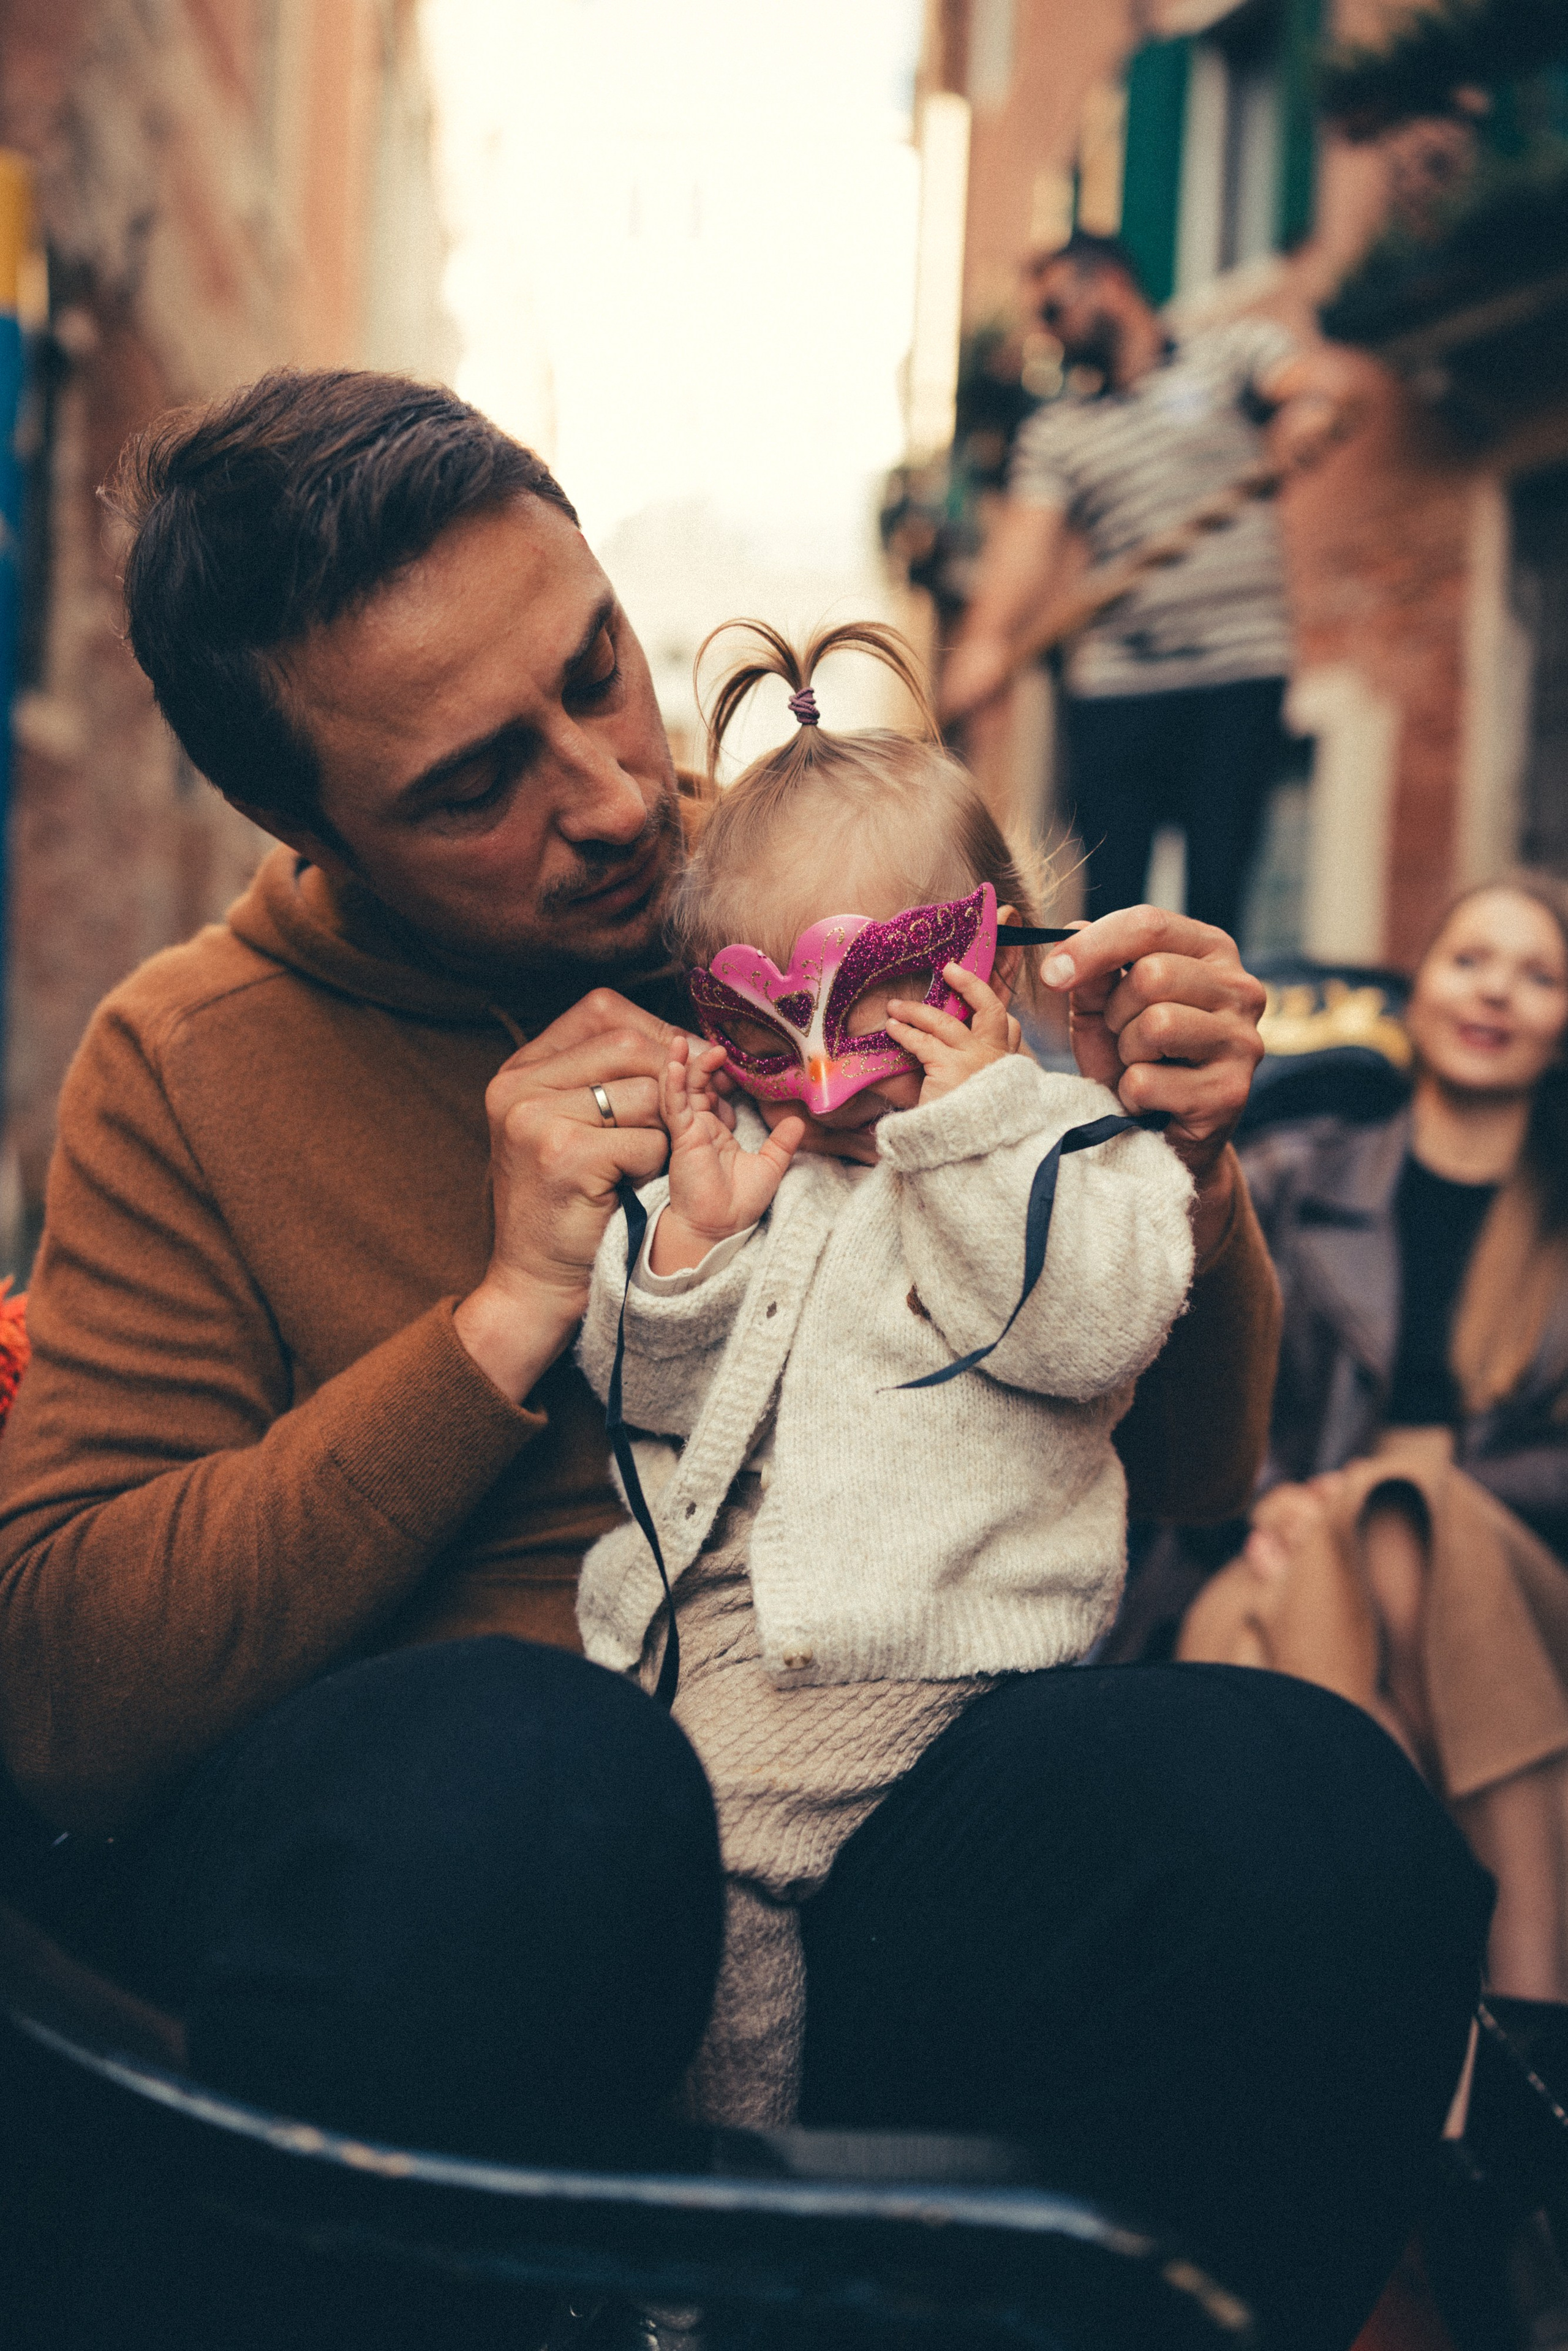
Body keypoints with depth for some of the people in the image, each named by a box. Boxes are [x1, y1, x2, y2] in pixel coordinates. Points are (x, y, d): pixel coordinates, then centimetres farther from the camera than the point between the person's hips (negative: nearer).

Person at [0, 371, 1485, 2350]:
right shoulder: (185, 1068, 4)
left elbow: (1189, 1481, 15)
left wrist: (1175, 1178, -7)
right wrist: (508, 1315, -12)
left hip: (891, 1785, 2)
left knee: (1304, 1807, -29)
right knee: (514, 1769, -37)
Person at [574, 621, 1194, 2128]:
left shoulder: (1073, 1146, 7)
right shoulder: (747, 1160, 19)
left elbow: (1090, 1329, -14)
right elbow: (649, 1394, 14)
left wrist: (974, 1119, -15)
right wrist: (690, 1240, -3)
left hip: (920, 1635, -5)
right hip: (696, 1598, 6)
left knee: (707, 1841, -20)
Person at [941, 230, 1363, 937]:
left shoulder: (1234, 351, 10)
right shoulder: (1054, 431, 17)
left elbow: (1326, 373, -9)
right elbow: (1028, 535, 1)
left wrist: (1315, 402, -35)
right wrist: (988, 637, -18)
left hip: (1236, 672, -3)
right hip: (1112, 685, 3)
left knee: (1216, 887, -5)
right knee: (1109, 893, -2)